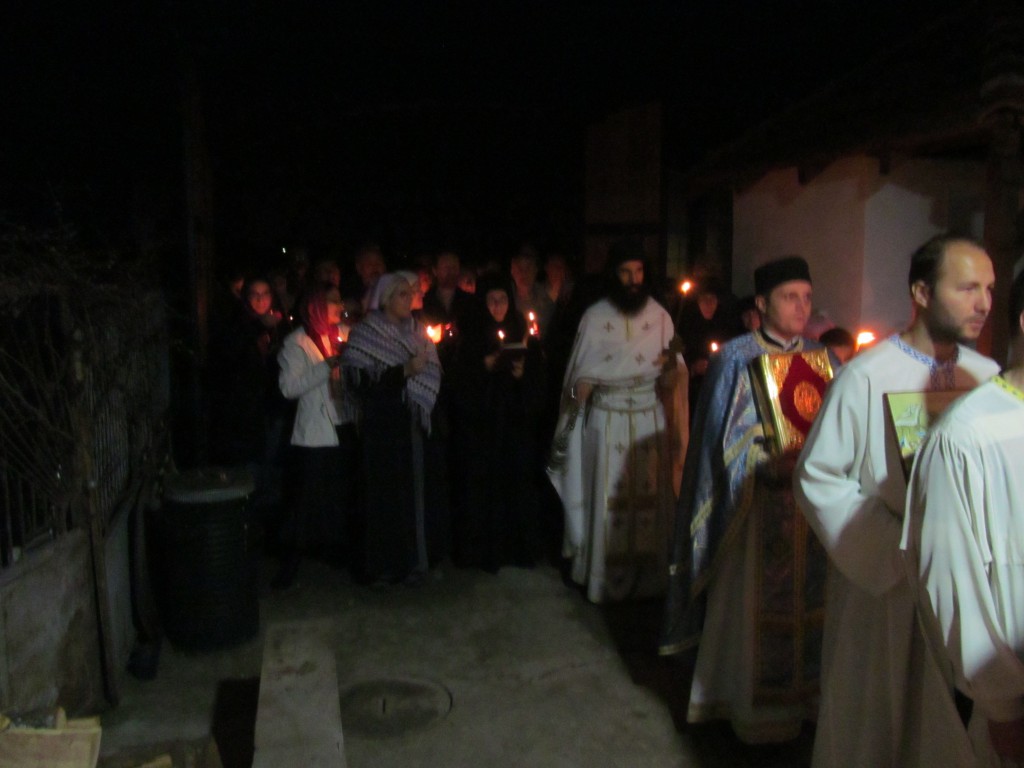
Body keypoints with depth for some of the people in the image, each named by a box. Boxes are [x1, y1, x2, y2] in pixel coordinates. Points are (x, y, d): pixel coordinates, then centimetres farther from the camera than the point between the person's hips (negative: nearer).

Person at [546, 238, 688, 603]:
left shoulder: (660, 316, 1)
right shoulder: (595, 317, -2)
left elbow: (671, 378, 1)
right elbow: (581, 376, -2)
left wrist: (672, 366, -21)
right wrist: (578, 394, -22)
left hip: (649, 419, 1)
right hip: (606, 419, -1)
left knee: (649, 495, 5)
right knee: (608, 497, 2)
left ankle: (647, 575, 20)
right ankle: (606, 578, 16)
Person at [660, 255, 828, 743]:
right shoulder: (737, 358, -4)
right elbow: (728, 441, -8)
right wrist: (771, 465, -21)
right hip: (757, 501, -4)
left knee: (809, 600, 9)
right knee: (756, 603, 4)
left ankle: (805, 694, 28)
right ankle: (758, 708, 20)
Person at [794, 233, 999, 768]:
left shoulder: (989, 378, 1)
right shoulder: (865, 377, -15)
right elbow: (818, 477, -13)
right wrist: (898, 544, -17)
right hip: (879, 584, -4)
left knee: (947, 719, 17)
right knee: (872, 714, 12)